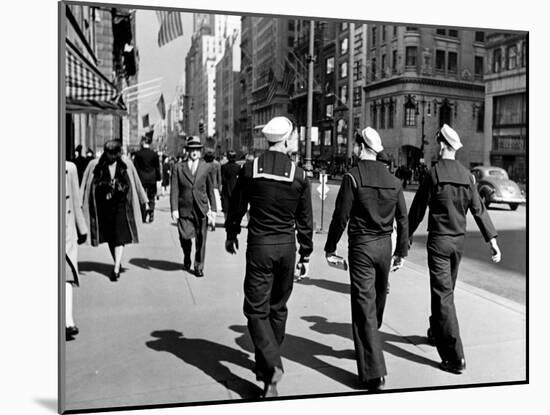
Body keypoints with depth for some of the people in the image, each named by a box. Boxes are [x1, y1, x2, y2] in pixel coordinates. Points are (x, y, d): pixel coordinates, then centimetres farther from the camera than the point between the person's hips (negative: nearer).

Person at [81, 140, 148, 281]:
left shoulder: (126, 163, -3)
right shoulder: (95, 165, -5)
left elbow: (135, 181, 9)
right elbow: (87, 185, 1)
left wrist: (143, 198, 16)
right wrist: (81, 203, -1)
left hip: (121, 205, -2)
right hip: (103, 207, 2)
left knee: (119, 237, -9)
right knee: (110, 237, 12)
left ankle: (116, 269, -10)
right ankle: (118, 264, 29)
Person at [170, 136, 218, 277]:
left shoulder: (205, 167, 7)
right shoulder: (178, 168, 3)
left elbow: (210, 190, 10)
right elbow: (174, 190, -1)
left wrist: (213, 208, 7)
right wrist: (174, 209, -9)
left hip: (201, 209, 1)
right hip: (184, 209, -1)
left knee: (201, 239, 2)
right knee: (184, 237, -2)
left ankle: (199, 266, 17)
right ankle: (187, 258, 29)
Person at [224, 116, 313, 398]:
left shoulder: (250, 169, -6)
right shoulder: (299, 175, -3)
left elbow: (236, 206, 3)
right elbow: (305, 221, 1)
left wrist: (231, 234, 20)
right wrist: (306, 255, 11)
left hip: (259, 246, -2)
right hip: (287, 246, 2)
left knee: (257, 309, 2)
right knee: (278, 307, 17)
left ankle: (272, 366, -15)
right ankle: (266, 363, 32)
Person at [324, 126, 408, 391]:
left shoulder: (353, 177, -11)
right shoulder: (393, 180, 5)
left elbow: (341, 216, -12)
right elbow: (402, 220, 8)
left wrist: (330, 248, -2)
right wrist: (401, 252, 16)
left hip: (361, 246, -6)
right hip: (384, 245, 6)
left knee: (364, 307, -3)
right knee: (378, 299, 22)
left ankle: (374, 373, -3)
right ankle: (368, 346, 43)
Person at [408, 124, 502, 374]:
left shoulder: (434, 173, -12)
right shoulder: (467, 175, 4)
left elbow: (417, 210, -8)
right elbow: (478, 209, 1)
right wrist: (492, 239, 3)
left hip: (439, 240, -6)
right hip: (459, 240, 6)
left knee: (443, 295, -5)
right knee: (446, 290, 22)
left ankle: (455, 358, -6)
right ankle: (437, 332, 42)